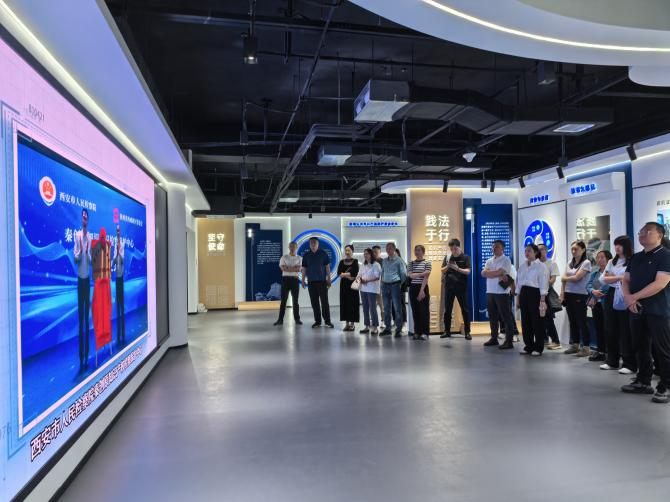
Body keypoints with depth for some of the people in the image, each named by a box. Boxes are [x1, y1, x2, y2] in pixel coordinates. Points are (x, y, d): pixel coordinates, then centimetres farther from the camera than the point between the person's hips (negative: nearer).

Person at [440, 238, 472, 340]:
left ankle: (467, 332, 7)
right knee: (447, 310, 7)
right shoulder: (447, 257, 7)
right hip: (449, 287, 3)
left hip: (461, 287, -3)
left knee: (465, 310, 1)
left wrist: (457, 268, -25)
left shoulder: (465, 257, -2)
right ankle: (447, 331, 15)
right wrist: (447, 266, -15)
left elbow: (468, 271, -10)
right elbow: (442, 271, 6)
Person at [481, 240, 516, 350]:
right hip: (490, 292, 7)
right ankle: (494, 338, 23)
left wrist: (489, 272, -4)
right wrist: (498, 275, -13)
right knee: (492, 316, 13)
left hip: (502, 293, -7)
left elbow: (498, 272, -19)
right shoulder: (489, 261, 15)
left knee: (506, 317, -3)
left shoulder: (506, 260, -5)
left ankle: (509, 341, -2)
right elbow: (483, 273, -3)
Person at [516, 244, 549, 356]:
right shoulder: (522, 266, 12)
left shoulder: (541, 266, -6)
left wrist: (542, 300, -15)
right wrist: (518, 298, 12)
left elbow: (543, 284, -10)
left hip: (535, 293, -6)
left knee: (537, 322, -1)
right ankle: (529, 346, 18)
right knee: (525, 321, 8)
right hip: (523, 294, 6)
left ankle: (538, 348, 8)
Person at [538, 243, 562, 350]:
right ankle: (545, 339, 17)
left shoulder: (552, 263, 0)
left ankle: (556, 342, -2)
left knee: (548, 318, -7)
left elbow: (553, 279, -9)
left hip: (547, 292, -5)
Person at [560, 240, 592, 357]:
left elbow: (576, 277, -15)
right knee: (572, 321, 11)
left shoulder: (586, 263, -6)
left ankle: (586, 347, 1)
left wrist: (565, 278, 2)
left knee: (581, 322, -4)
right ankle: (574, 345, 19)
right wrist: (562, 294, 2)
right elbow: (563, 279, 10)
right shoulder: (570, 263, 13)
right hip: (568, 295, 6)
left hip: (580, 296, -6)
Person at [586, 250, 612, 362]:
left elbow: (607, 285, -19)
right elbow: (588, 285, 7)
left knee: (607, 328, -5)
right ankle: (600, 351, 18)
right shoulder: (595, 272, 15)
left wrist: (595, 297, -12)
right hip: (596, 303, 7)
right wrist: (593, 291, -16)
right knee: (598, 328, 11)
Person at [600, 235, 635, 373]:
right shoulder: (612, 262, 14)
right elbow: (605, 279, 6)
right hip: (611, 295, 7)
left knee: (626, 330, -4)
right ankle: (612, 361, 19)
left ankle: (630, 364, 3)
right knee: (611, 329, 10)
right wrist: (620, 277, -8)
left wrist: (613, 277, -9)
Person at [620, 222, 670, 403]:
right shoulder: (636, 258, 15)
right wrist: (627, 296, -8)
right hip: (637, 310, 7)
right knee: (641, 347, 13)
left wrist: (634, 297, -14)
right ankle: (643, 382, 24)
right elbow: (626, 280, 14)